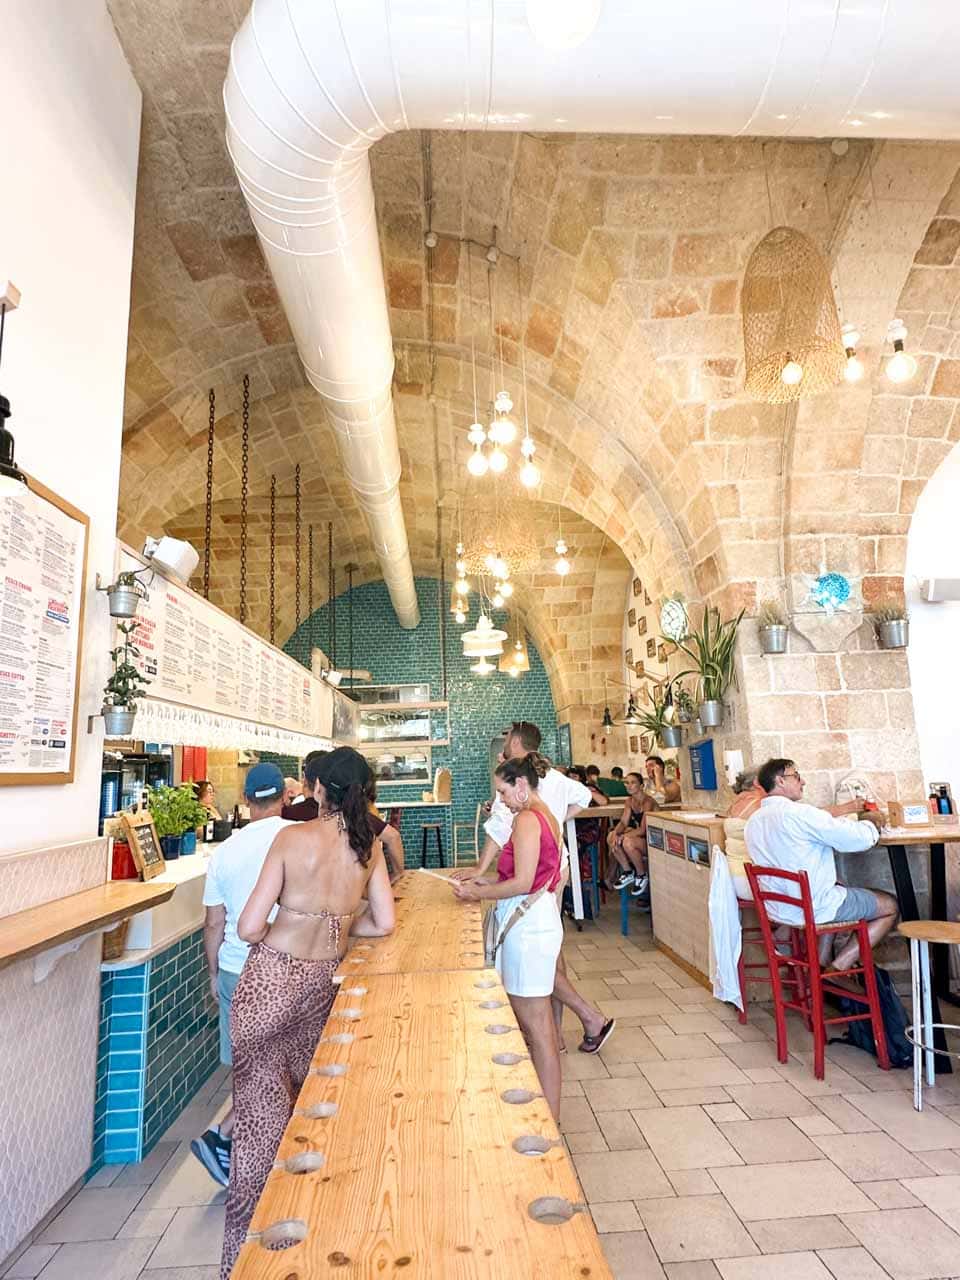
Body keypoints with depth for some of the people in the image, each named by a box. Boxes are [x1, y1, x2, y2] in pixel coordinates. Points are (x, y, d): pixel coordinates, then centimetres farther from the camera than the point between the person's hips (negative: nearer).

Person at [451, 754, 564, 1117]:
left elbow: (522, 883, -21)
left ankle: (550, 1117, 11)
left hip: (528, 927, -10)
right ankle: (549, 1110, 34)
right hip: (539, 920, 10)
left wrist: (478, 893, -9)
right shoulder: (547, 818, 12)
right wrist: (488, 883, 13)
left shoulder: (527, 819, -18)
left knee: (534, 1024, 0)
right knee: (538, 1019, 20)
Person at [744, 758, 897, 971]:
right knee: (890, 906, 12)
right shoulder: (797, 813, -21)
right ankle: (838, 968, 7)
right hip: (812, 908, -8)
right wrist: (870, 822, 3)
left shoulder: (753, 821, 5)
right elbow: (859, 840, -18)